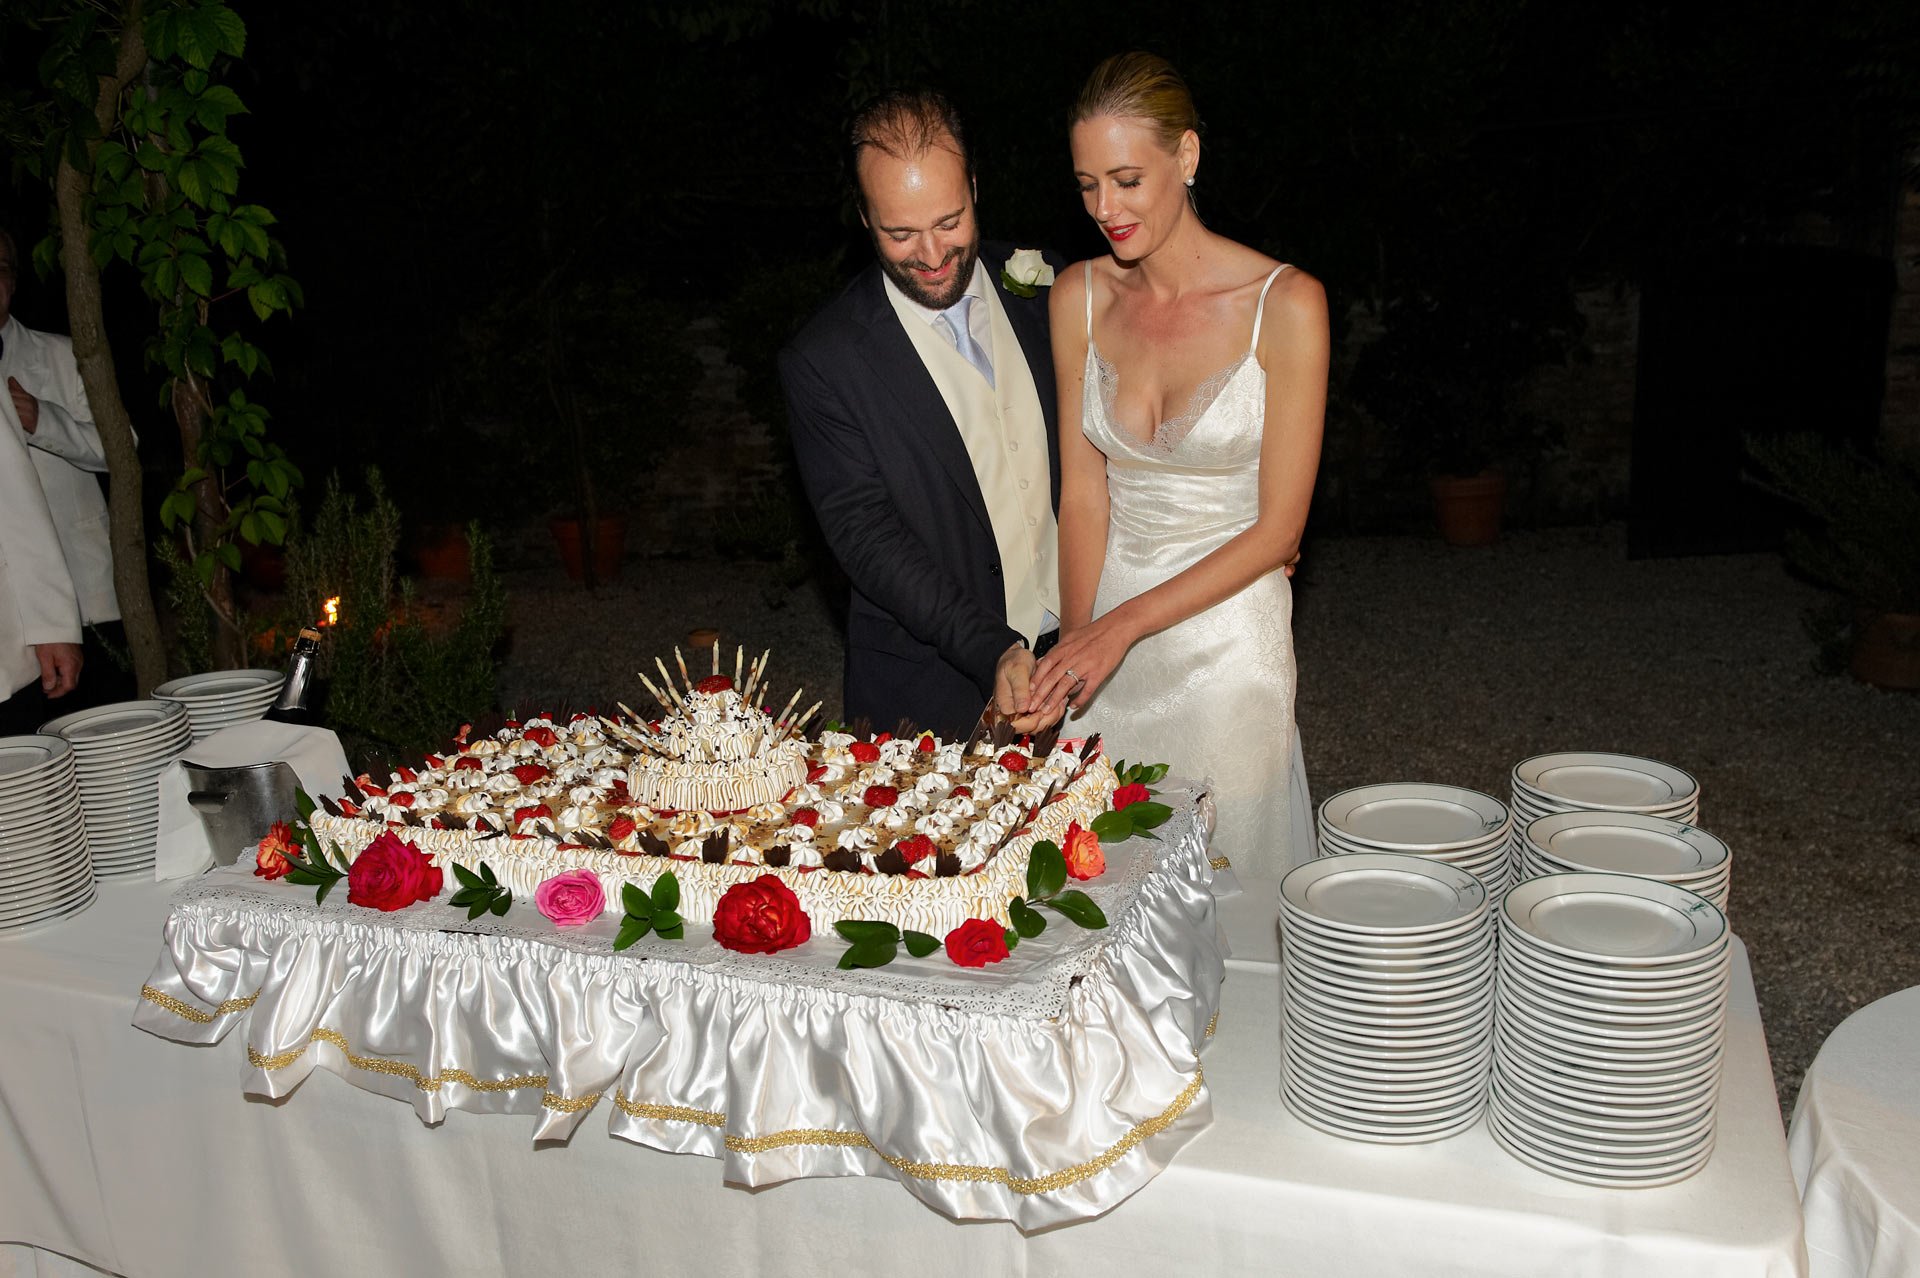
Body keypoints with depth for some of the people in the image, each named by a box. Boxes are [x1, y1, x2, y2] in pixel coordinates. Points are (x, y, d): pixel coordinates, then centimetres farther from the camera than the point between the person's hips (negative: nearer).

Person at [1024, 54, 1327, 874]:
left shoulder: (1285, 304, -12)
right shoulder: (1078, 297, 0)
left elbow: (1278, 528, -12)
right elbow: (1083, 491, 0)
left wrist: (1124, 623, -17)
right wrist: (1076, 639, -12)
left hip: (1226, 632, -3)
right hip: (1105, 626, 3)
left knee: (1223, 865, 7)